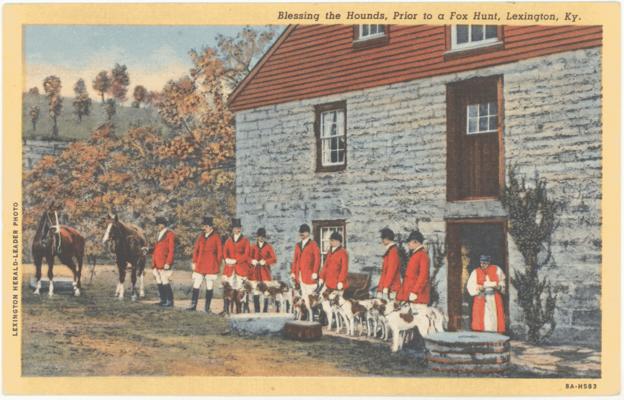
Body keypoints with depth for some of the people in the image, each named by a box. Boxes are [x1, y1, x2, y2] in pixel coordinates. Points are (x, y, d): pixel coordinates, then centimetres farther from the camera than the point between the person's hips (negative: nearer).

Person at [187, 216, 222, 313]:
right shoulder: (201, 236, 10)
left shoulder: (216, 238, -1)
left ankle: (207, 307, 8)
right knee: (196, 286, 0)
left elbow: (220, 253, 1)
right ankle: (193, 305, 5)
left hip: (211, 267, -4)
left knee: (209, 287, 2)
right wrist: (194, 262, 5)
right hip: (200, 265, 4)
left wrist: (217, 266, -1)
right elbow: (196, 249, 13)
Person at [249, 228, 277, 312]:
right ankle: (256, 311, 6)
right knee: (255, 292, 1)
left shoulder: (269, 247, 5)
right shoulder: (253, 247, 11)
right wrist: (252, 261, -12)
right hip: (255, 272, 2)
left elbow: (274, 259, -2)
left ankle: (265, 310, -1)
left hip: (265, 271, -2)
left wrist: (265, 261, -16)